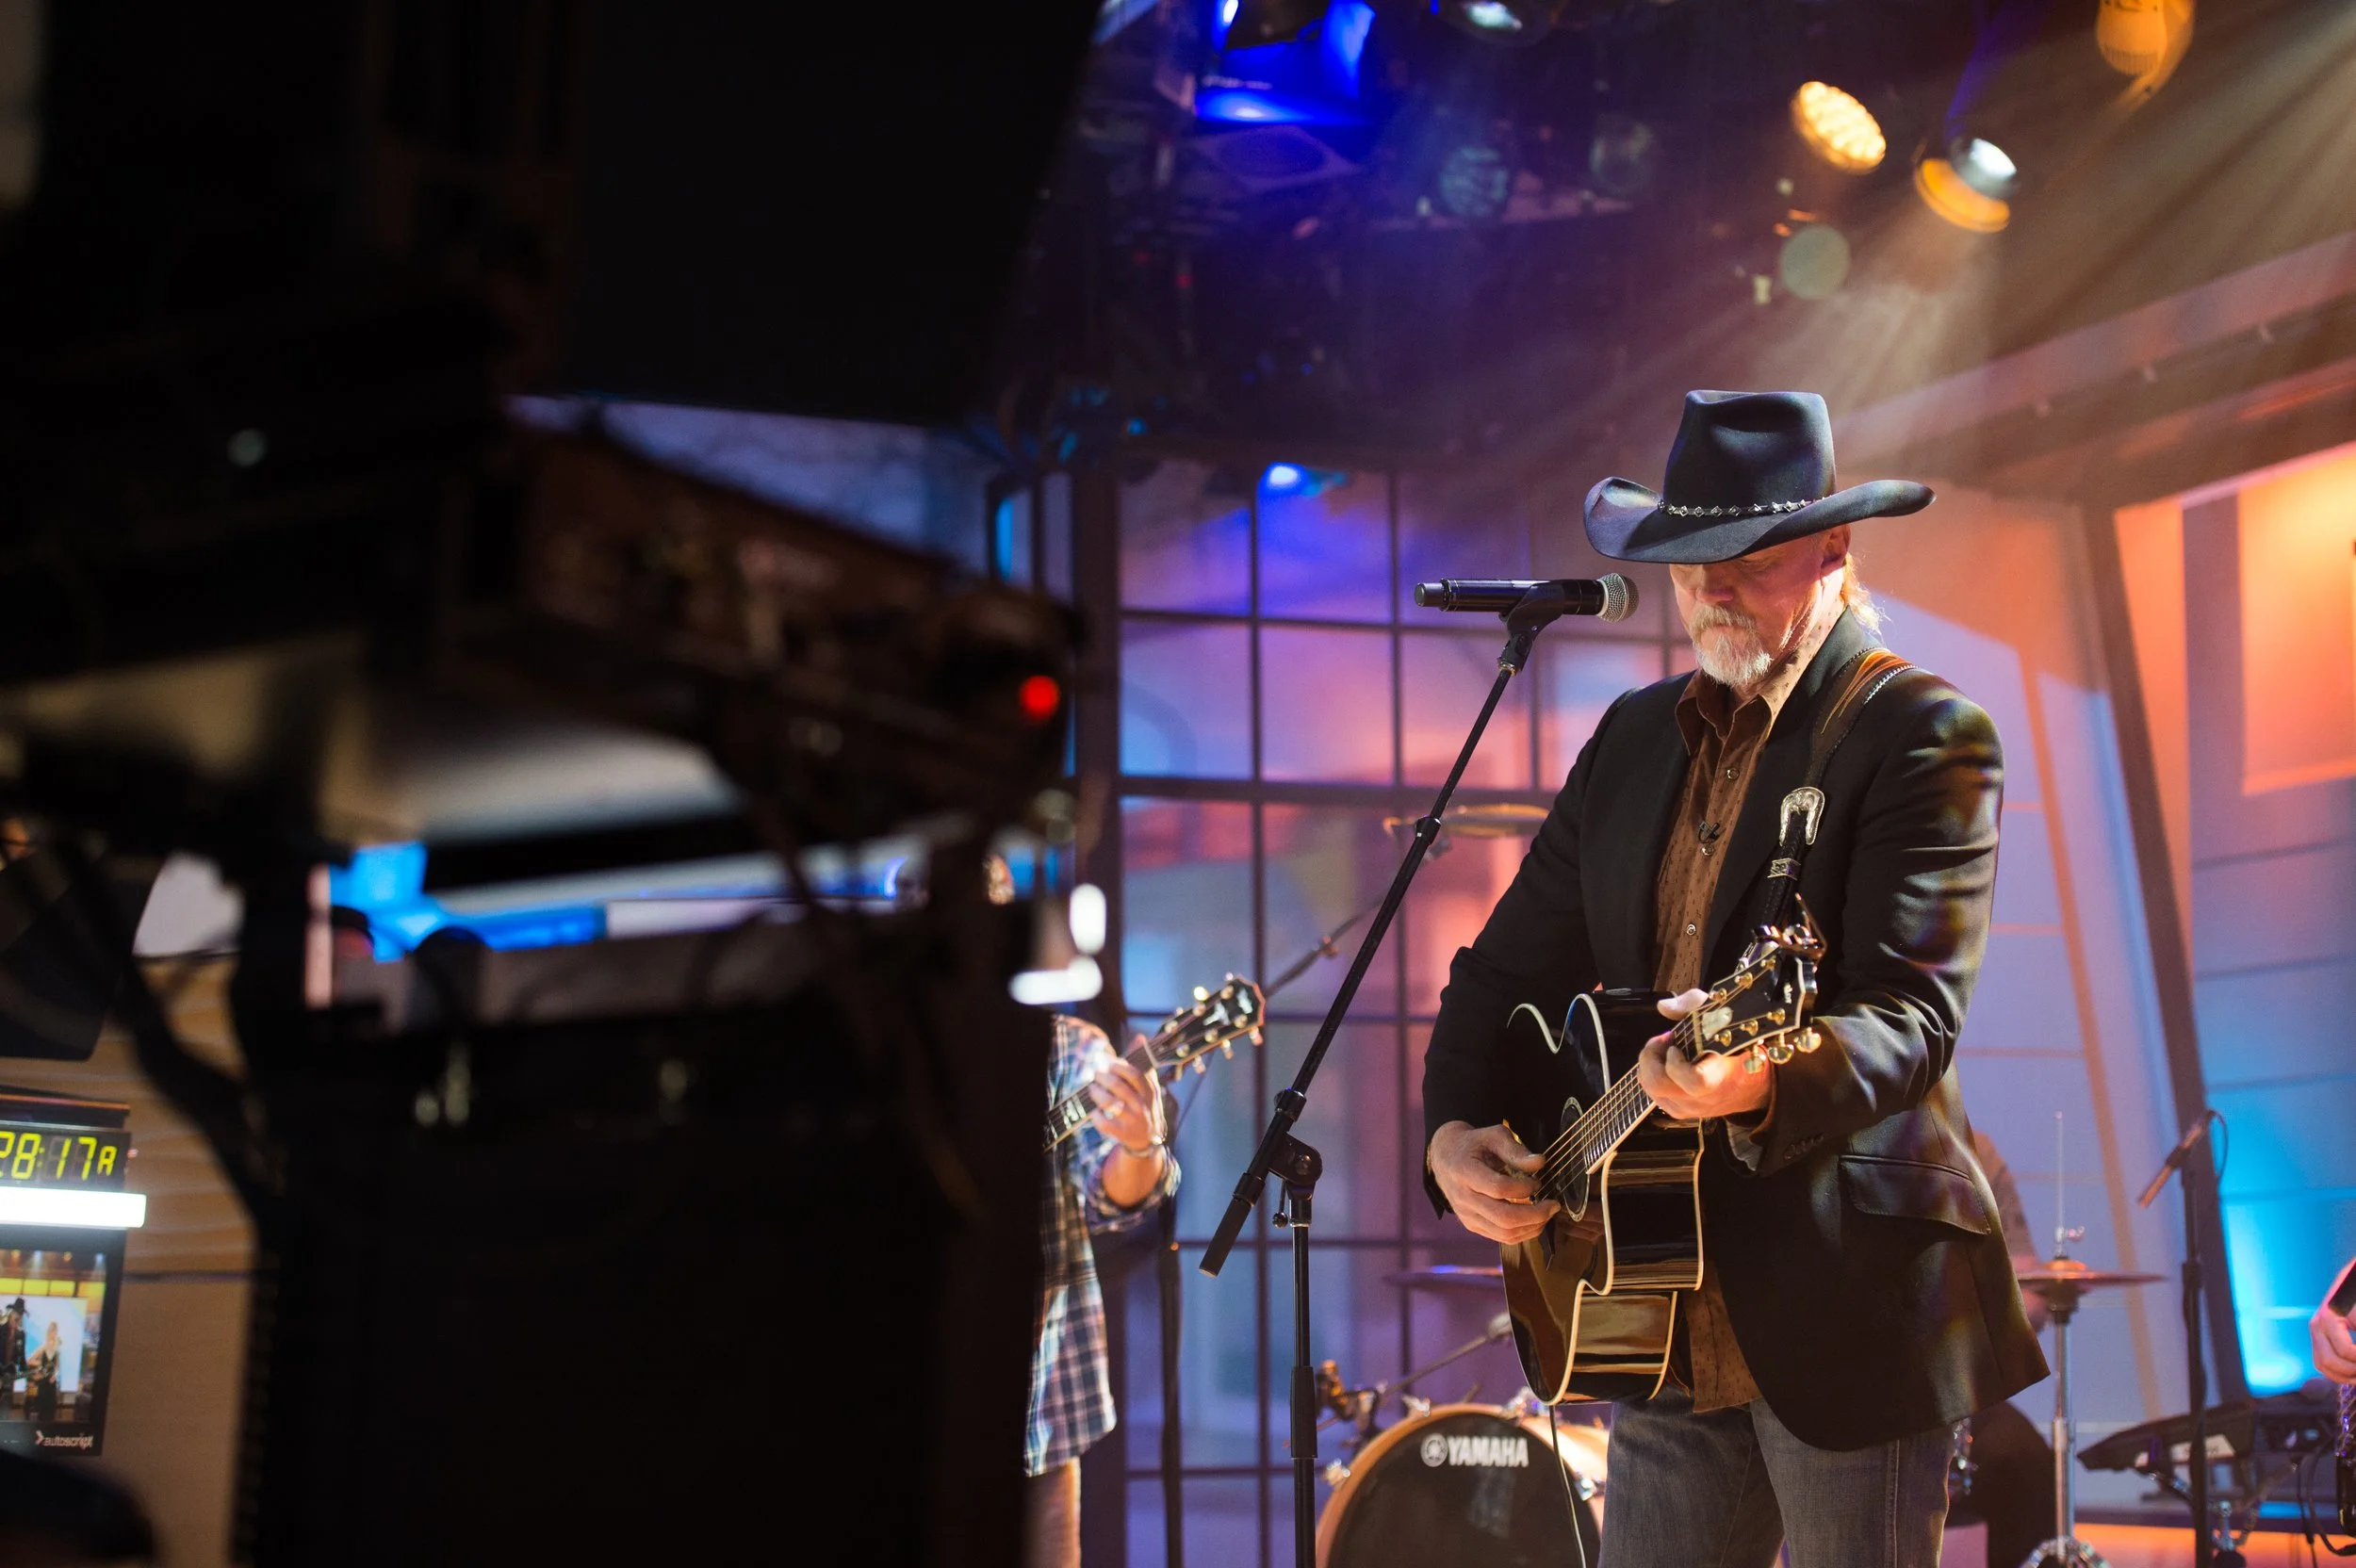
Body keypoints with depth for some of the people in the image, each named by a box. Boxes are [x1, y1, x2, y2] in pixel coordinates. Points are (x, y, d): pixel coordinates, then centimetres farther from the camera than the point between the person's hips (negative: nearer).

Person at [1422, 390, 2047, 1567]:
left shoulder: (1926, 738, -9)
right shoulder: (1635, 735, 12)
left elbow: (1915, 1008, -21)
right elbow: (1510, 968, 13)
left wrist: (1766, 1076, -41)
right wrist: (1456, 1133, -4)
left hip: (1848, 1306, -6)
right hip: (1668, 1314, 6)